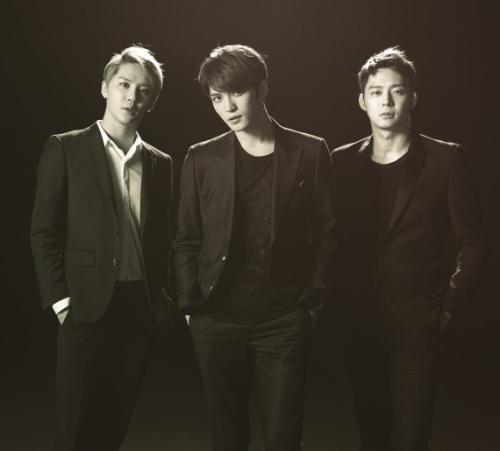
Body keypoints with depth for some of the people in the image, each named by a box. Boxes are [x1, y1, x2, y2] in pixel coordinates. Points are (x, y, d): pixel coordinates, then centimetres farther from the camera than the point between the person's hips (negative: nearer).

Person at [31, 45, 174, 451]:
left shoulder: (159, 163, 11)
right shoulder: (66, 149, -1)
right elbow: (44, 232, -4)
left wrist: (163, 296, 4)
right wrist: (59, 299, -9)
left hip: (141, 309, 4)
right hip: (87, 306, -4)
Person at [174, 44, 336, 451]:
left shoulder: (310, 152, 0)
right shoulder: (201, 159, 3)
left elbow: (326, 232, 3)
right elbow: (187, 241, 8)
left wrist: (313, 301, -2)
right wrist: (191, 306, 0)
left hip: (286, 319, -1)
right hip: (217, 319, 2)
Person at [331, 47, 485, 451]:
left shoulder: (445, 160, -5)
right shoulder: (343, 162, 4)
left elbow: (472, 242, -2)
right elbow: (334, 238, 9)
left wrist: (449, 308, -6)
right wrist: (346, 302, 3)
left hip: (417, 322, -3)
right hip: (361, 321, 3)